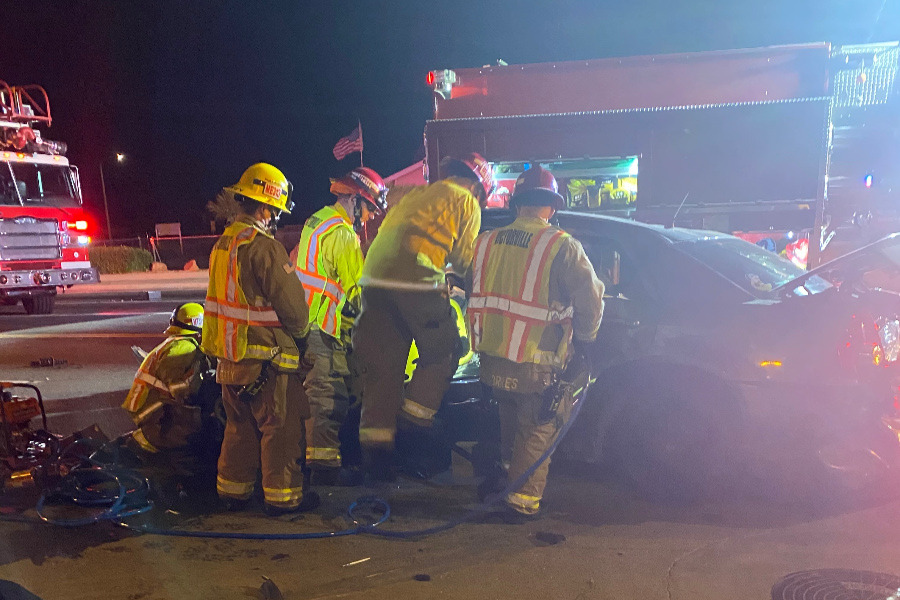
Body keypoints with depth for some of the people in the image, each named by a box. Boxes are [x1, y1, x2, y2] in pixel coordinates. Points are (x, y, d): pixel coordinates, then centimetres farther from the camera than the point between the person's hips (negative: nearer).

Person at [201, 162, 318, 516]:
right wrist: (301, 335, 2)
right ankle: (282, 496, 13)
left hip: (229, 357, 9)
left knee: (240, 426, 20)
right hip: (266, 357, -9)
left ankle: (232, 490, 29)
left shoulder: (222, 244, 10)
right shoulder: (264, 248, -19)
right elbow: (292, 303, -18)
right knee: (281, 428, 4)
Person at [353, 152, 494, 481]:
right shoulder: (466, 201, 9)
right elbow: (464, 259, 5)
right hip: (416, 282, -7)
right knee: (442, 351, 12)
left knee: (380, 365, 10)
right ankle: (414, 420, 10)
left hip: (375, 279, 7)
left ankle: (375, 441, 12)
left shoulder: (418, 193, 30)